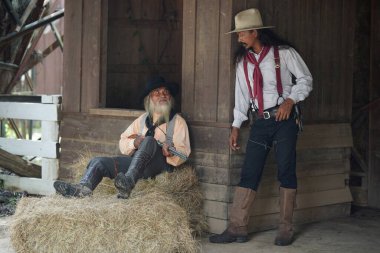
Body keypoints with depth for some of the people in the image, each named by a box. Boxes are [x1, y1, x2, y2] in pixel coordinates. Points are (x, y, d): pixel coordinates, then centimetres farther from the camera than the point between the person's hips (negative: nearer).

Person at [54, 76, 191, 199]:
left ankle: (127, 184, -51)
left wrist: (170, 152, -22)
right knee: (98, 162, -12)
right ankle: (83, 188, -42)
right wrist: (134, 143, -3)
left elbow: (184, 152, 1)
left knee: (149, 141, -35)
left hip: (162, 163, -5)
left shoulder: (177, 121, 12)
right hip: (135, 161, 5)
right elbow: (122, 142, 20)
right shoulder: (142, 120, 26)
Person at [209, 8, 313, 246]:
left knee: (286, 172, -2)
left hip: (284, 119, -4)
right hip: (260, 122, 4)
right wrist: (236, 126, 12)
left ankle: (286, 229, 5)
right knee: (249, 174, -2)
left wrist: (290, 100, -15)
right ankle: (237, 228, -2)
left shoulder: (283, 53, -4)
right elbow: (242, 93, 15)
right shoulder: (243, 61, 11)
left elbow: (305, 79, 1)